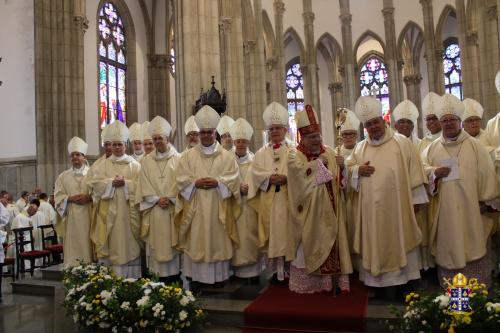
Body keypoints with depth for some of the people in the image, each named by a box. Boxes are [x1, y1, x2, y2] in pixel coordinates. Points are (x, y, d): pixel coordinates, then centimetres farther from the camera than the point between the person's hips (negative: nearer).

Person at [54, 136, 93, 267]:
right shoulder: (63, 176, 14)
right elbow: (58, 196, 7)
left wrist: (89, 198, -17)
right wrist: (70, 199, -11)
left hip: (88, 217, -2)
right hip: (71, 218, 2)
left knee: (87, 246, -3)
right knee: (72, 248, 0)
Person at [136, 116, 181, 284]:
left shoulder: (177, 159, 2)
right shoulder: (147, 160, 8)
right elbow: (145, 186, 4)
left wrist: (170, 199, -11)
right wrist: (157, 199, -8)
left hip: (173, 208, -1)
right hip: (154, 209, 2)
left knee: (172, 242, 2)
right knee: (157, 243, 3)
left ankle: (173, 275, 9)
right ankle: (160, 275, 10)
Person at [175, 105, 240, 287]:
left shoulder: (226, 155, 6)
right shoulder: (188, 155, 8)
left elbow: (233, 178, -2)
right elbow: (181, 179, 1)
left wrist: (217, 182, -16)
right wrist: (195, 183, -15)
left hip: (218, 206, 0)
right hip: (195, 206, 1)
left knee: (218, 239, 5)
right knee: (195, 240, 2)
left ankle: (219, 276, 16)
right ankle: (195, 276, 13)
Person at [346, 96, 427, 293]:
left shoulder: (402, 142, 2)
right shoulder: (360, 148, 11)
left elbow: (414, 172, 1)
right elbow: (348, 168, 13)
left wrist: (416, 200, -2)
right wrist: (358, 170, -9)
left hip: (397, 206, -2)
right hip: (371, 209, 3)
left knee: (398, 243, 5)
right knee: (374, 245, 6)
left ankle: (400, 280, 17)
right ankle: (379, 280, 16)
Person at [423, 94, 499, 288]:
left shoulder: (474, 145, 3)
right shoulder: (433, 147, 9)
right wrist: (434, 172, -11)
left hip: (470, 206, -1)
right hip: (445, 208, 1)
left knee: (473, 245, 4)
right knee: (448, 246, 5)